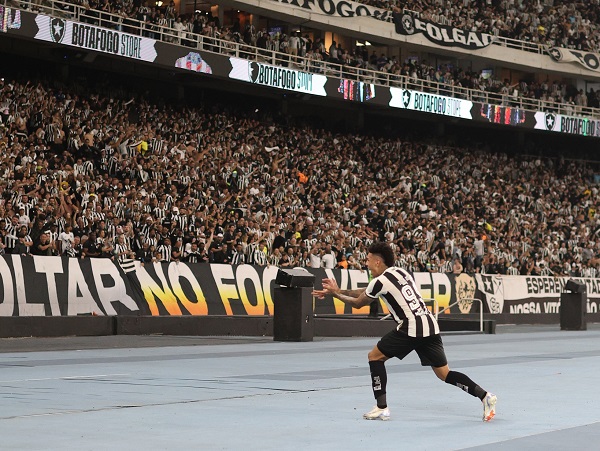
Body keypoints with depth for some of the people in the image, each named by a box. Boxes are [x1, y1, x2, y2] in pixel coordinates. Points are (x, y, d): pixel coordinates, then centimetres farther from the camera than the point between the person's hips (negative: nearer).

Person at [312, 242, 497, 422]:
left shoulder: (380, 281, -3)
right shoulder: (400, 272, 20)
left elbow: (358, 303, 13)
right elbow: (365, 292, 30)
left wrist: (336, 293, 28)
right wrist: (338, 291, 32)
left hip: (411, 328, -7)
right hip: (429, 325, 7)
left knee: (375, 356, 10)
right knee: (444, 374, 11)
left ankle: (381, 408, 6)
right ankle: (485, 396, -4)